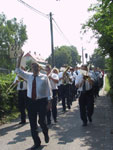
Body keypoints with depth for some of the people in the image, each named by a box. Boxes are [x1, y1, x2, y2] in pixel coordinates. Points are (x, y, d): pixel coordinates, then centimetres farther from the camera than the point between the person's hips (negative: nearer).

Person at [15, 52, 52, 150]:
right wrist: (20, 58, -2)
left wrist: (49, 102, -4)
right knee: (33, 123, 7)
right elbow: (18, 70, 5)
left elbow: (48, 90, 0)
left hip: (42, 101, -3)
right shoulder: (28, 76, 8)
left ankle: (46, 134, 34)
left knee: (42, 121, -2)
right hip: (30, 101, 3)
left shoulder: (44, 77, -1)